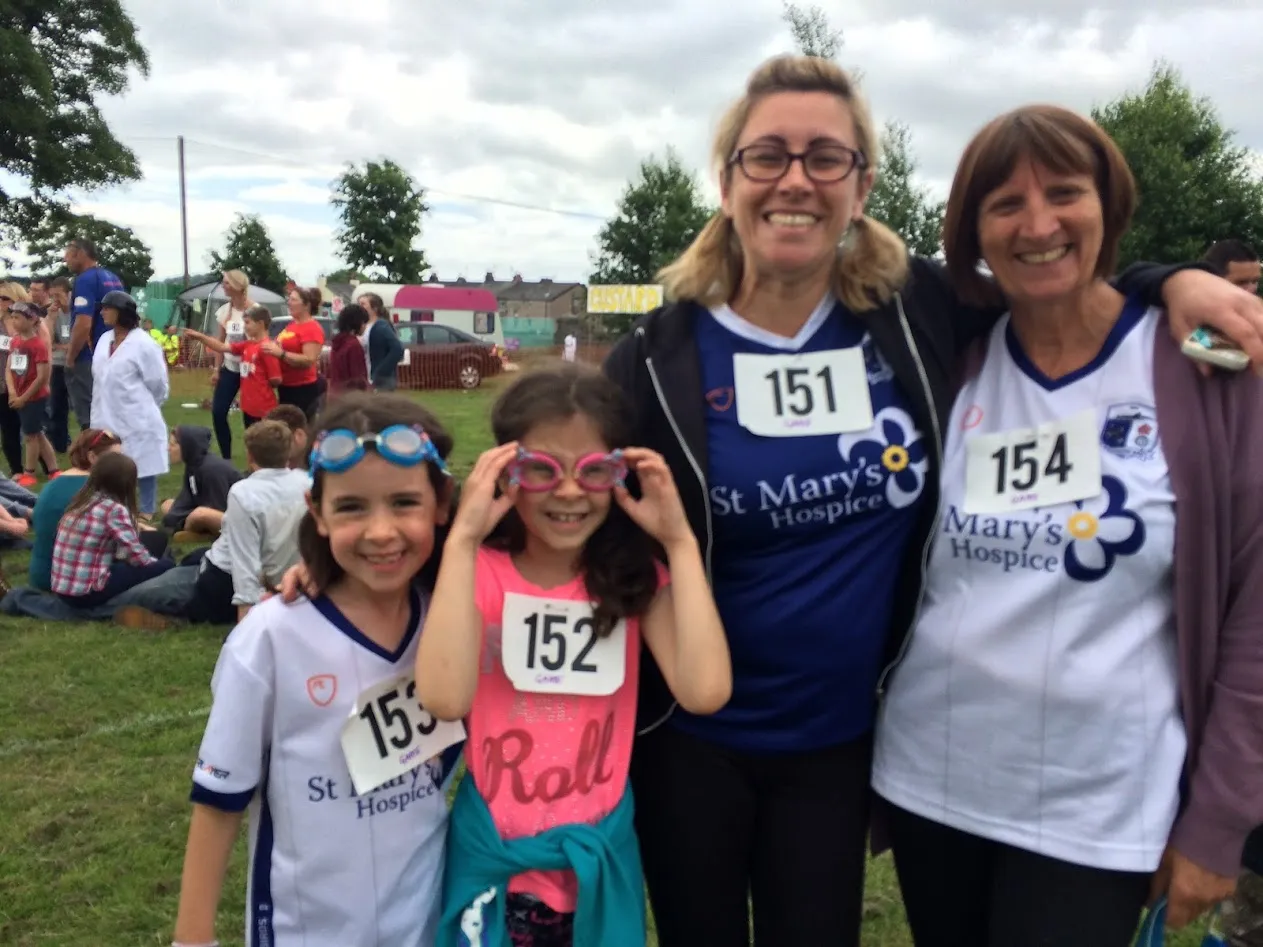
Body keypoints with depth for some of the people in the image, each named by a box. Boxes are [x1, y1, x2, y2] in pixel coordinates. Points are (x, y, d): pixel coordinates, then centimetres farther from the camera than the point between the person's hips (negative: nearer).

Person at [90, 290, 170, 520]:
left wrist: (143, 407, 4)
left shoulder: (143, 344, -14)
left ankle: (146, 514, 14)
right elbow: (100, 379, 14)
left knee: (144, 467, 3)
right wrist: (101, 410, 12)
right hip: (109, 419, 7)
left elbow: (158, 385, -9)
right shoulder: (104, 340, 7)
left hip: (137, 420, -7)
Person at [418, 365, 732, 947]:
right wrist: (463, 538, -26)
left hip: (598, 856, 2)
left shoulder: (635, 579, -3)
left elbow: (705, 692, -21)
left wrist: (680, 541, -18)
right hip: (492, 855, -1)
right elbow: (445, 699, -28)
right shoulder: (480, 572, -9)